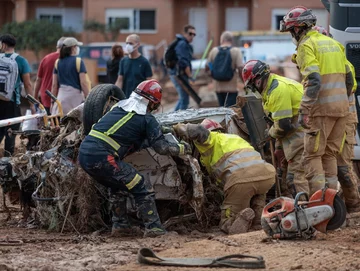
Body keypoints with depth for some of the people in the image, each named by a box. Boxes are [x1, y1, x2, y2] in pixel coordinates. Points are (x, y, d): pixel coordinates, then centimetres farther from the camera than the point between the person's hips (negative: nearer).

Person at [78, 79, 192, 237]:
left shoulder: (120, 106, 20)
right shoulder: (147, 119, 2)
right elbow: (162, 148, 2)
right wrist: (184, 148, 18)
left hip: (83, 154, 7)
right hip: (102, 158, -7)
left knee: (117, 185, 30)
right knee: (142, 187, 3)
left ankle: (119, 224, 29)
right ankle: (153, 227, 1)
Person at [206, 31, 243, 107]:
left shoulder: (214, 51, 1)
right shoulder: (236, 51, -8)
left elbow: (207, 68, 8)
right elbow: (240, 69, -15)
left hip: (218, 88, 4)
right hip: (231, 88, -4)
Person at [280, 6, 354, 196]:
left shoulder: (306, 45, -7)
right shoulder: (332, 42, 18)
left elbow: (313, 81, -19)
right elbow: (349, 78, 19)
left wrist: (304, 111, -21)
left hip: (321, 109, -7)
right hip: (342, 108, 8)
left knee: (312, 155, -4)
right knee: (330, 154, 14)